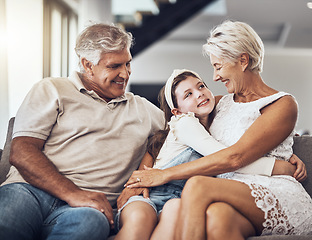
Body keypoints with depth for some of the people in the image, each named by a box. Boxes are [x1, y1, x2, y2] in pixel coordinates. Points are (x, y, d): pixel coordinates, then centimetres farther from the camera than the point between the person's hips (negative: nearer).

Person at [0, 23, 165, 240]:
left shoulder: (142, 108, 27)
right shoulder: (52, 90, 13)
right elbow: (21, 152, 0)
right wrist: (72, 193, -15)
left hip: (91, 205, 3)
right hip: (32, 190, -2)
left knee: (90, 222, -37)